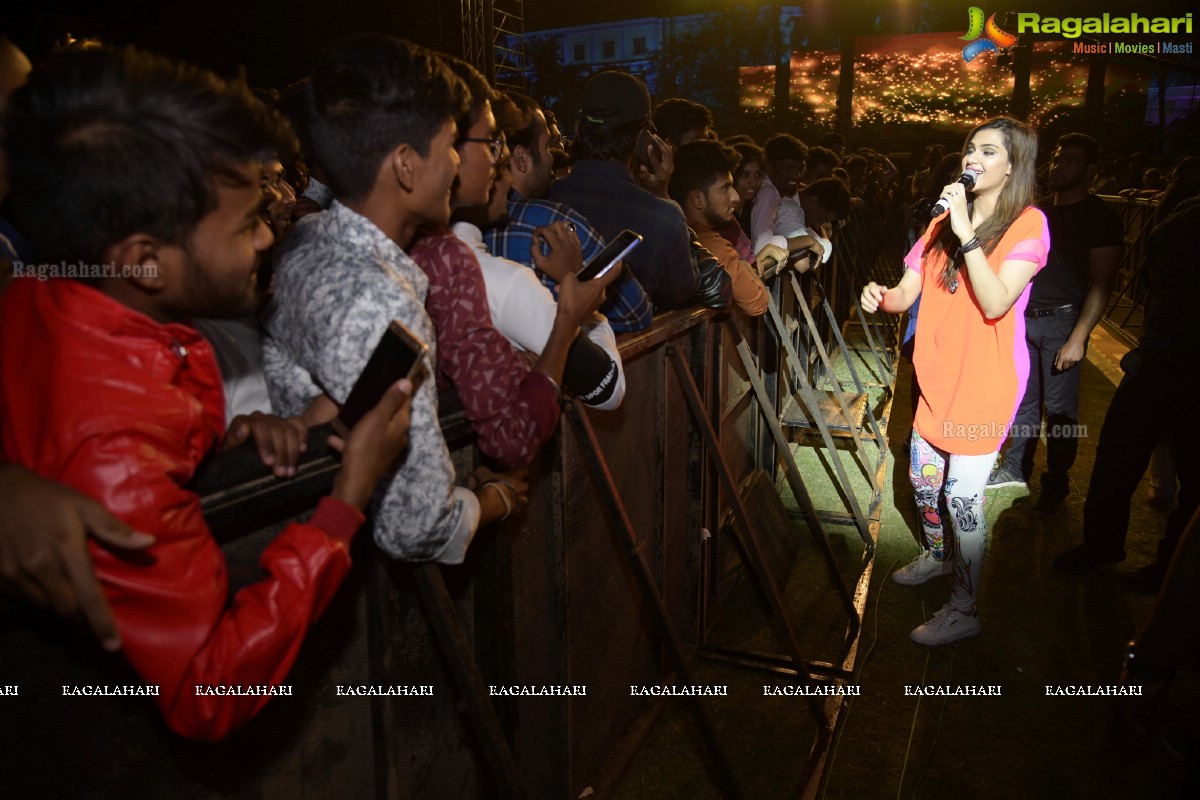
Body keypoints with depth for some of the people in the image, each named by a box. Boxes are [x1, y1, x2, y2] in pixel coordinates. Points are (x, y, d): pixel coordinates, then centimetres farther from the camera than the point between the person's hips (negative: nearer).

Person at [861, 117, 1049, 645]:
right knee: (922, 478, 18)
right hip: (940, 373, 7)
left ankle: (964, 611, 13)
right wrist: (882, 296, -17)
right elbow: (908, 291, 6)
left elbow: (995, 303, -22)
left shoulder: (1027, 224, -9)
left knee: (963, 495, -3)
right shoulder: (943, 222, 11)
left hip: (987, 379, -7)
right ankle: (936, 555, 45)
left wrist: (967, 234, -26)